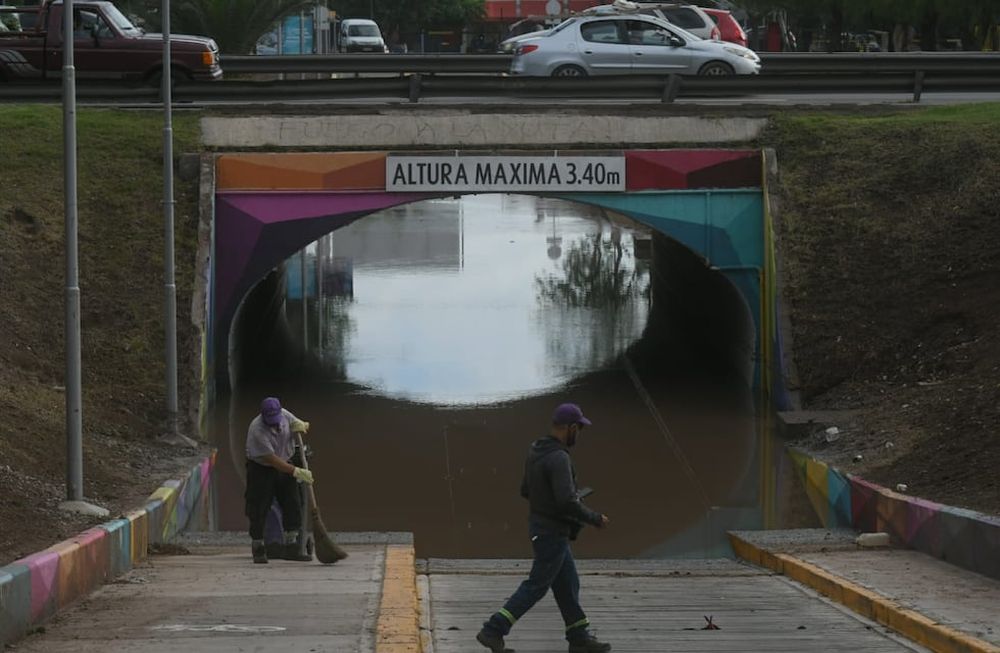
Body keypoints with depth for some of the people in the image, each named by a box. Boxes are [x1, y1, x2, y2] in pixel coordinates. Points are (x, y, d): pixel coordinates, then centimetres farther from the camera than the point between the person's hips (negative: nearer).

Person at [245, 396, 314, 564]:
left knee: (293, 507, 2)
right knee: (259, 510, -5)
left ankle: (291, 549, 9)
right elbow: (271, 459, -29)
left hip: (285, 465, 6)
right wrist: (296, 471, -32)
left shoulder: (284, 415, -8)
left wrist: (301, 425, -17)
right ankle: (258, 550, 8)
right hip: (261, 469, -6)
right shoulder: (257, 430, -27)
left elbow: (304, 426, 9)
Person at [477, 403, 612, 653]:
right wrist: (595, 519, -18)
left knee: (568, 583, 16)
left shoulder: (536, 451, 4)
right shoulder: (559, 459, -26)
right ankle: (493, 631, -1)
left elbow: (526, 490, 13)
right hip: (552, 533, -10)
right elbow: (567, 502, -32)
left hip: (540, 525, 10)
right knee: (536, 587, -1)